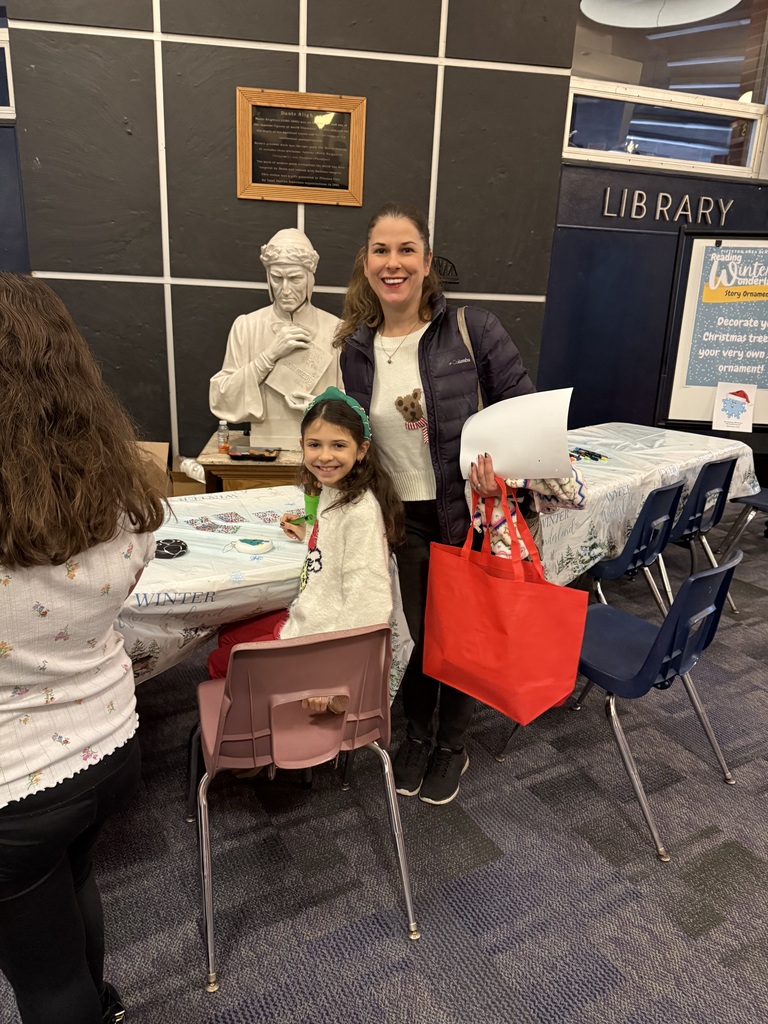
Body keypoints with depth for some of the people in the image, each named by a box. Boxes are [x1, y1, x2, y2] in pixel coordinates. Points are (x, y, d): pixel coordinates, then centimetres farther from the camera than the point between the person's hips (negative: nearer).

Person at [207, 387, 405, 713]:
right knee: (227, 637, 27)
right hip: (305, 620, 9)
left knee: (219, 664, 9)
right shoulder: (331, 491, 1)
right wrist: (309, 536, 18)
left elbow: (366, 603, -28)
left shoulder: (362, 511, -27)